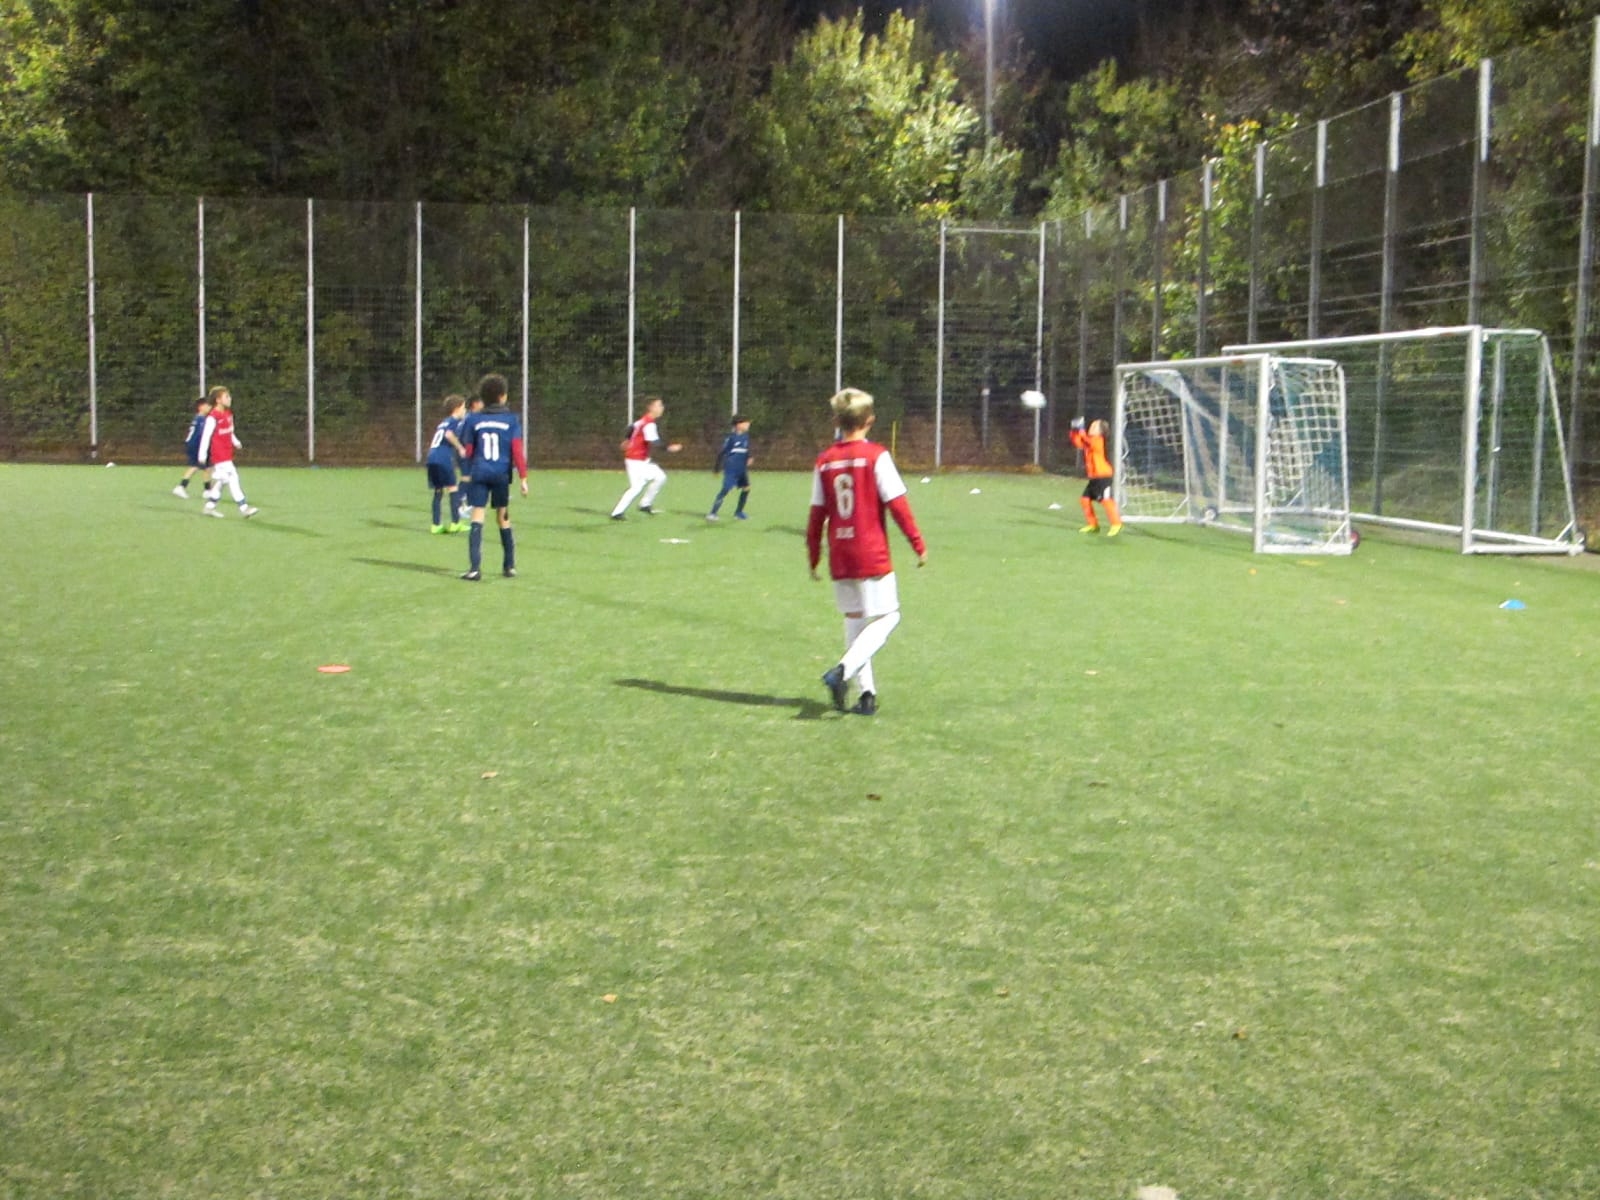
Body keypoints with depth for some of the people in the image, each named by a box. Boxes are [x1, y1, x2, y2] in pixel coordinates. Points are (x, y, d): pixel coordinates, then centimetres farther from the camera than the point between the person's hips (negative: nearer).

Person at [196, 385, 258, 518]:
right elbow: (206, 436, -14)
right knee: (232, 478, -11)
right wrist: (202, 454, -13)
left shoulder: (228, 414, 10)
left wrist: (236, 442, 9)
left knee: (221, 480, 14)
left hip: (227, 455, 9)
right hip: (219, 455, -9)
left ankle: (210, 507, 24)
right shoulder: (213, 417, -16)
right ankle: (244, 508, -11)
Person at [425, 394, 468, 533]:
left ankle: (436, 525, 9)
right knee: (452, 489, 0)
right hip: (443, 459, -8)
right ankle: (455, 523, -1)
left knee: (438, 491, 11)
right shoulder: (455, 421, 1)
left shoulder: (443, 422, 26)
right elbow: (449, 434, -18)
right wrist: (460, 448, -11)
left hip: (432, 459, 8)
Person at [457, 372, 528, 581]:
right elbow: (517, 449, -6)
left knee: (477, 518, -2)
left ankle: (475, 568, -12)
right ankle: (509, 566, 20)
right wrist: (523, 478, -4)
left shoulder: (473, 419, 3)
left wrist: (468, 472, 24)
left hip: (479, 474, 0)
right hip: (502, 475, 0)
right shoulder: (511, 419, 1)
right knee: (503, 518, 13)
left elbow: (468, 450, 8)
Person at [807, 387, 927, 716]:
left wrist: (814, 558, 15)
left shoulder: (824, 461, 4)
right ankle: (843, 670, -17)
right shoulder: (877, 455, -8)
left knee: (854, 618, 16)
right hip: (872, 554, -5)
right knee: (887, 616, 4)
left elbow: (817, 514, 7)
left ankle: (867, 692, 13)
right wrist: (918, 544, -2)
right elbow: (897, 504, -10)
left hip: (840, 557, 5)